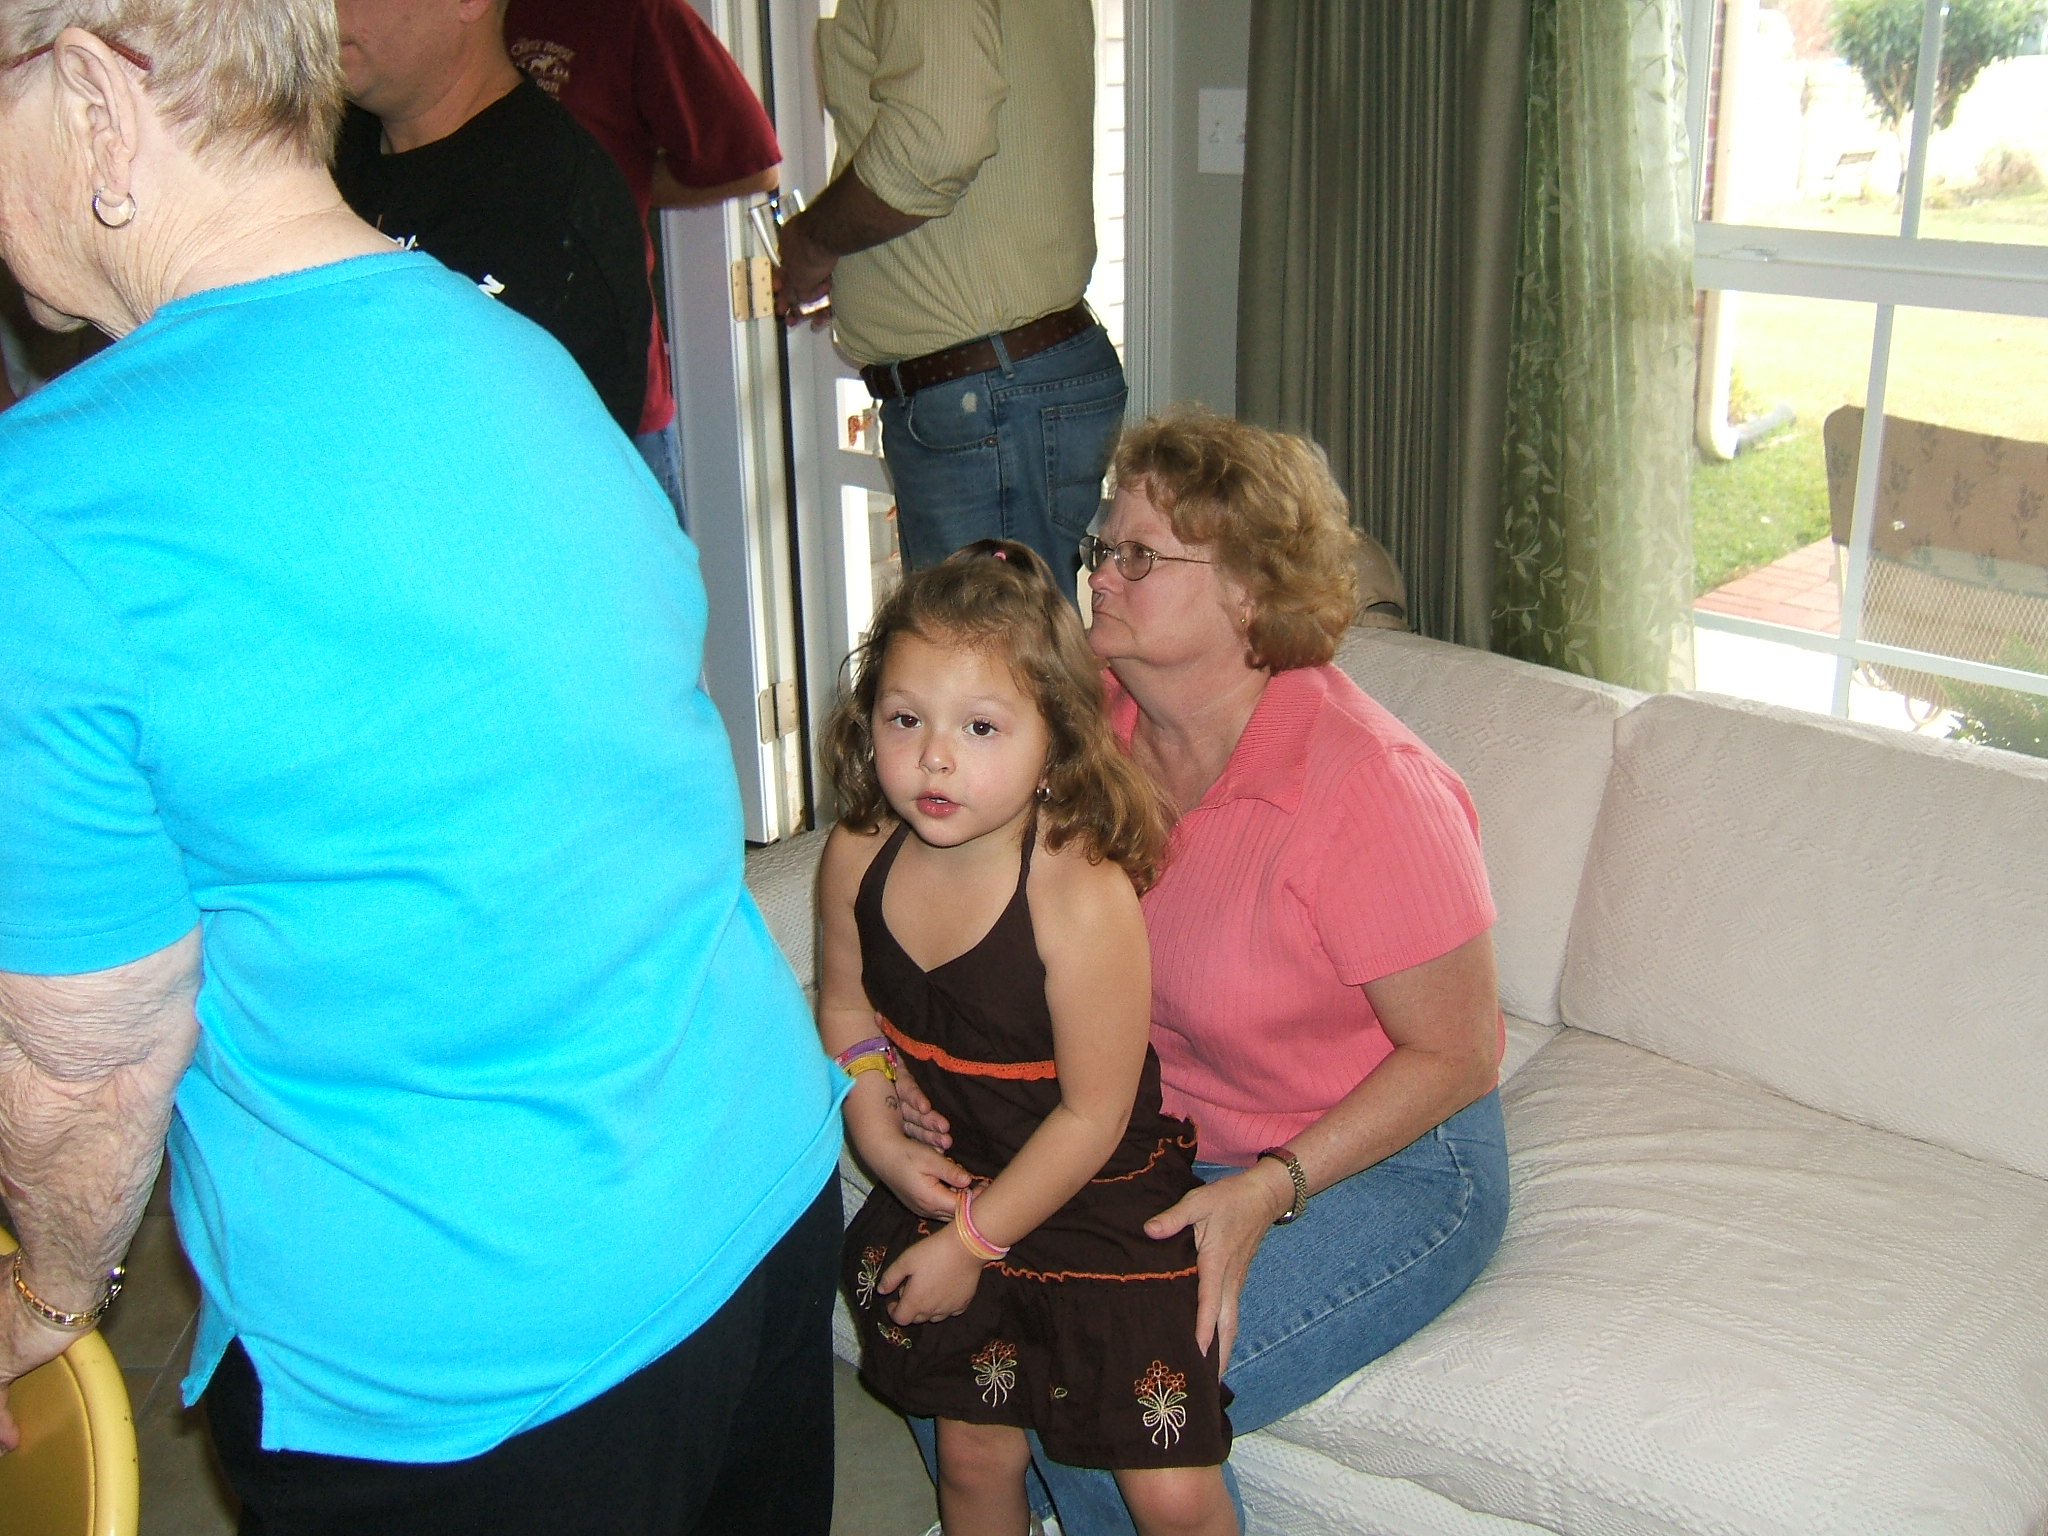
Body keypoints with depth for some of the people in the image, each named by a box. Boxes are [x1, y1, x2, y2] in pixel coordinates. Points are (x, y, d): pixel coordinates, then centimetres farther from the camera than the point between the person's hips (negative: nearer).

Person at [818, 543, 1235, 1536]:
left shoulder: (1083, 895, -29)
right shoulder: (858, 859, -12)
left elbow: (1092, 1118, -21)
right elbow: (847, 1008, 8)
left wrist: (973, 1239, -14)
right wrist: (882, 1144, -6)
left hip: (1099, 1198, -4)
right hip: (946, 1181, 5)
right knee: (974, 1451, 18)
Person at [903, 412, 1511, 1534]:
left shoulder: (1365, 790, -26)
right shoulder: (1101, 725, -8)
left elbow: (1457, 1055, -17)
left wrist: (1267, 1190, -24)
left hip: (1378, 1161, -6)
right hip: (1164, 1125, 6)